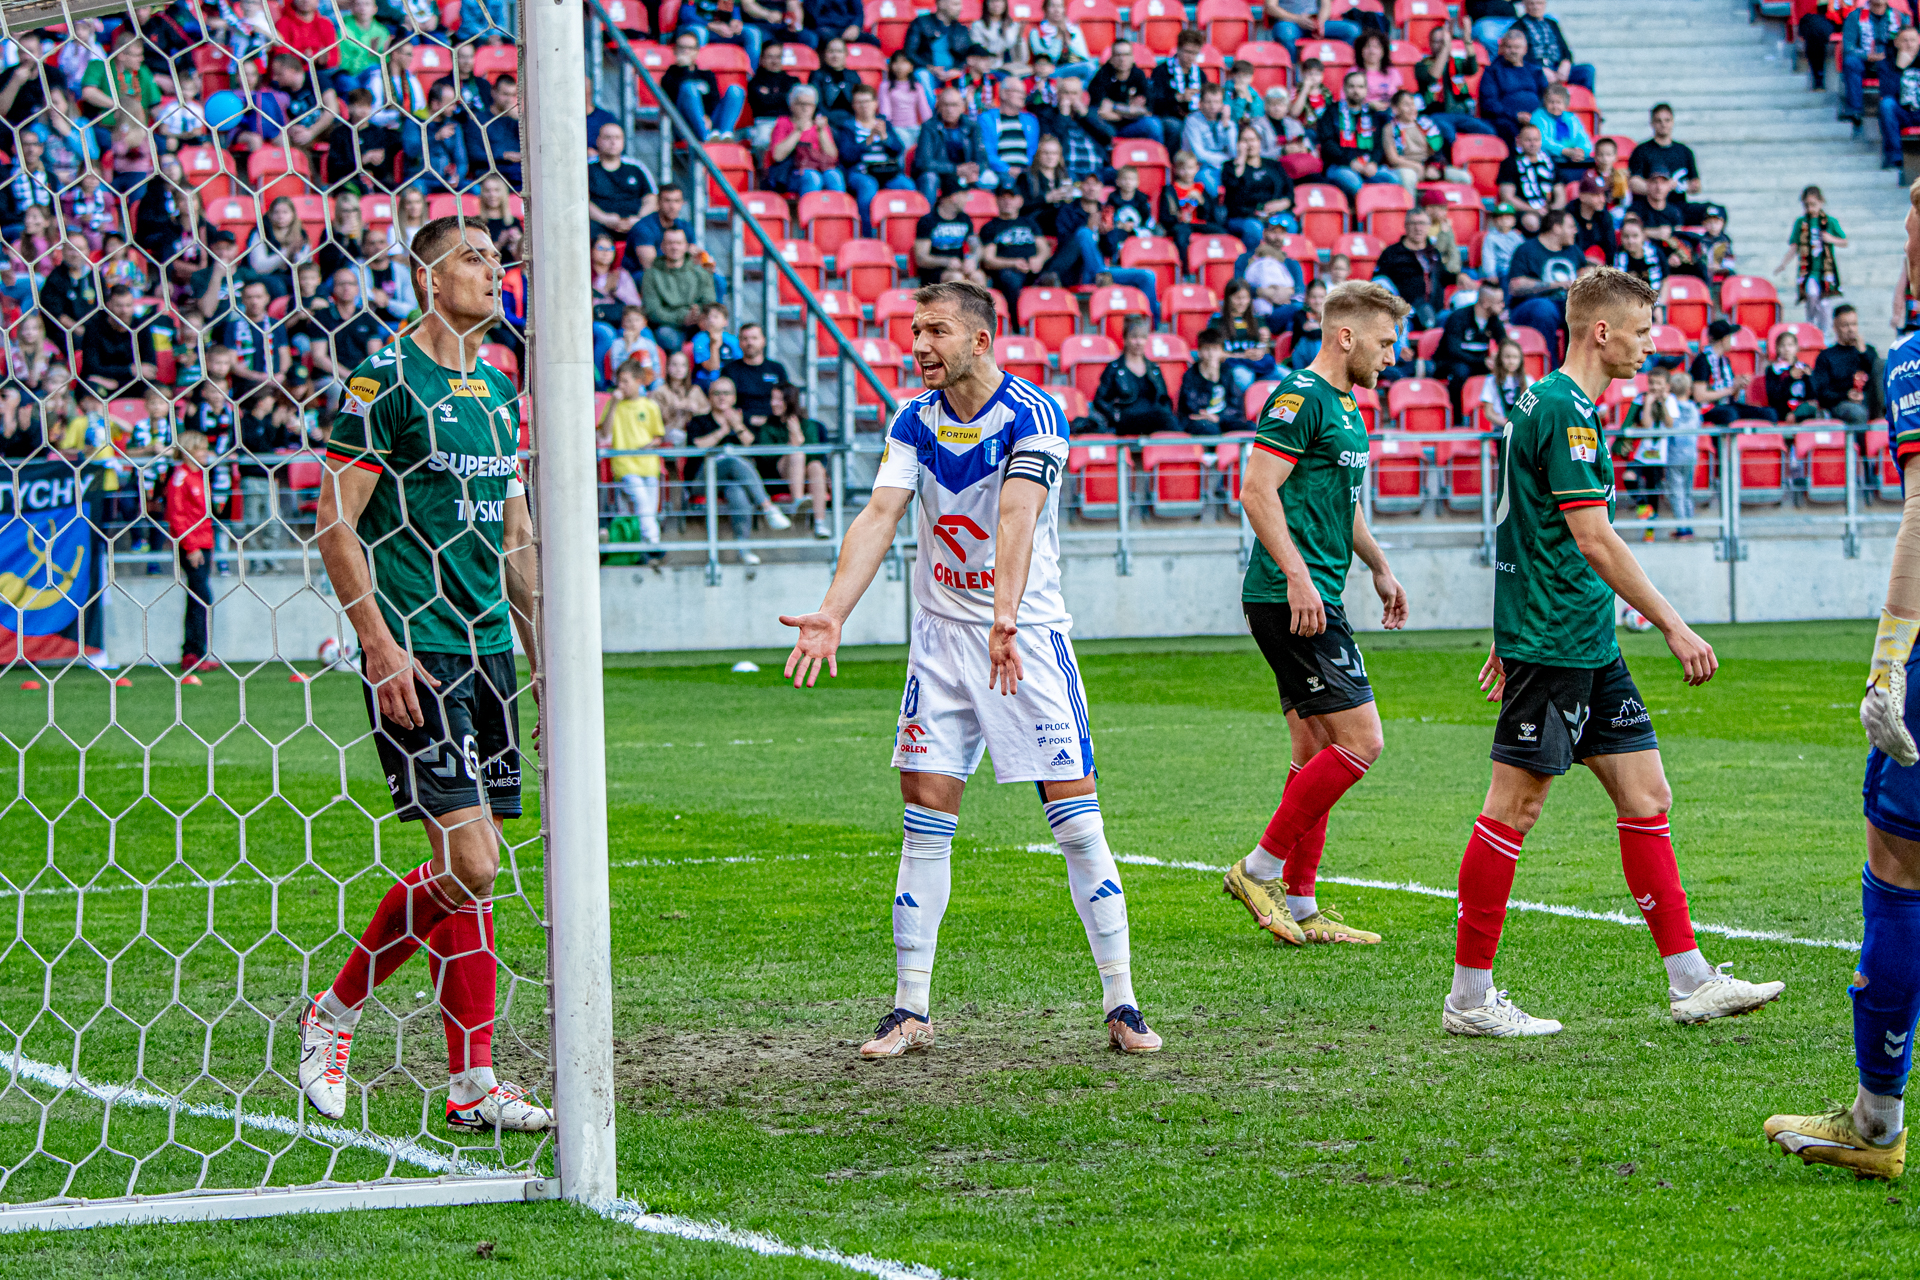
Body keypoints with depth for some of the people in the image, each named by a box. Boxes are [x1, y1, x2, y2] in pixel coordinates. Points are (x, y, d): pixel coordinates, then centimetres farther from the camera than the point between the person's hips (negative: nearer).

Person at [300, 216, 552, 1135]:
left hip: (487, 648, 8)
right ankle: (473, 1082, -1)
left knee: (470, 866, 4)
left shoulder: (499, 392, 15)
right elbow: (336, 524, -9)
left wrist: (538, 638, 19)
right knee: (469, 861, -13)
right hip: (415, 652, -8)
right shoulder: (386, 382, -8)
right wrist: (379, 641, -15)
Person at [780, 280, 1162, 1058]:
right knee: (926, 818, 1)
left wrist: (1006, 619, -44)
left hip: (1028, 633, -4)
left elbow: (1017, 518, -30)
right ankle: (911, 1009, 6)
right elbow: (879, 517, -10)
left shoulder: (1032, 415, -15)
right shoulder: (914, 423, 1)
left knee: (1076, 819, -7)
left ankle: (1120, 1004, 0)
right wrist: (831, 613, -24)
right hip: (940, 636, 4)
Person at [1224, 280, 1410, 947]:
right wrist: (1297, 575, -26)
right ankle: (1260, 869, -5)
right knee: (1359, 742, -12)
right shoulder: (1301, 398, -13)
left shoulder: (1345, 408, 18)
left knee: (1316, 753, 10)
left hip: (1313, 601, 10)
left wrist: (1380, 568, 36)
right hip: (1290, 598, -10)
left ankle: (1299, 906, 13)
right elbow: (1258, 491, -21)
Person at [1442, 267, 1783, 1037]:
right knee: (1515, 807, -5)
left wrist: (1508, 638, 26)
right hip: (1553, 647, -10)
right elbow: (1594, 541, -20)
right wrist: (1673, 627, -16)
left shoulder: (1545, 405, 16)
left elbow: (1525, 532, 22)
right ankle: (1469, 997, 0)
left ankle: (1689, 981, 10)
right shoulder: (1566, 412, -16)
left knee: (1645, 794, 8)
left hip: (1588, 649, 10)